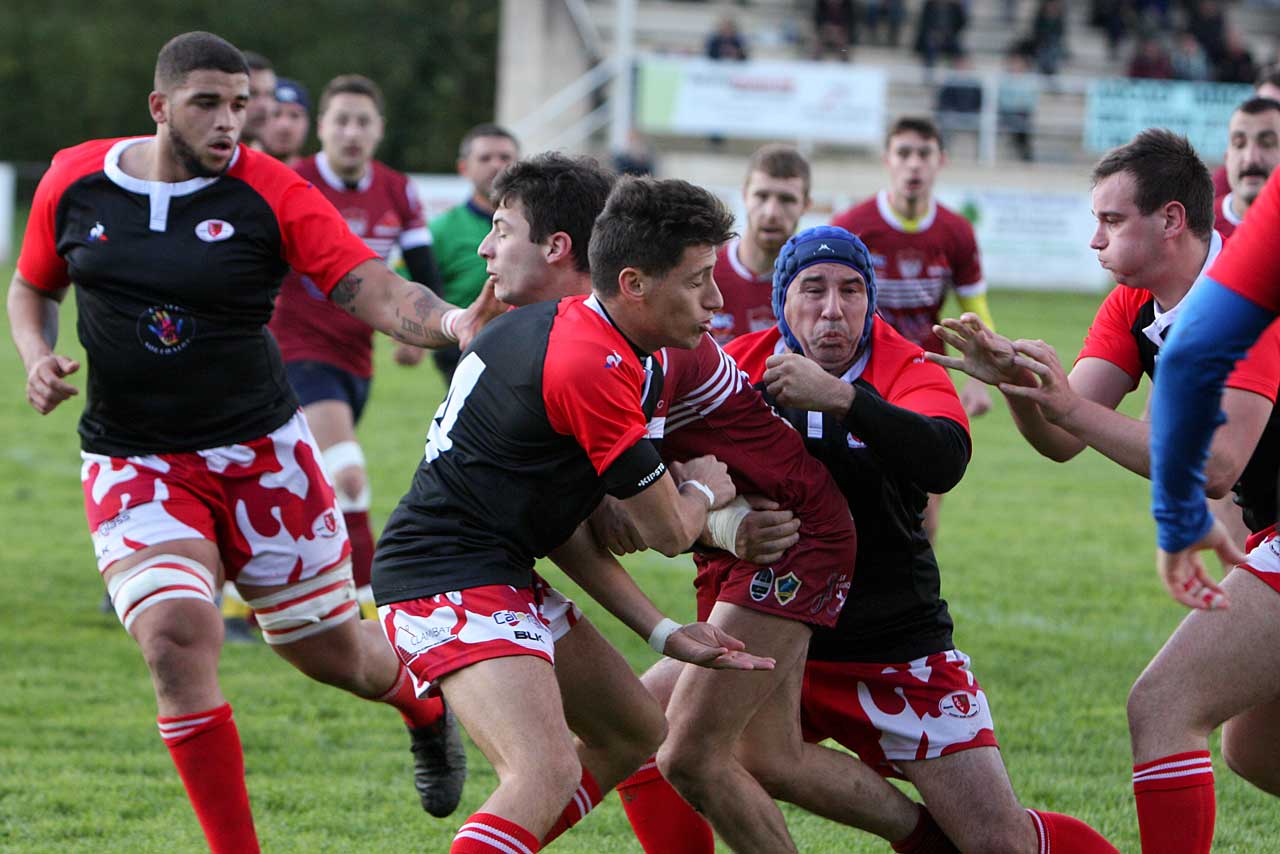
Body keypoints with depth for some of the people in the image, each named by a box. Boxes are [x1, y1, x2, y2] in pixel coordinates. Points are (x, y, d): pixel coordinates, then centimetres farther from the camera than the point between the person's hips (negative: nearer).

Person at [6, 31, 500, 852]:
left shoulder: (271, 193, -11)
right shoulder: (73, 183, -3)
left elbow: (373, 288, -21)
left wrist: (449, 321, -41)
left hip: (262, 449, 0)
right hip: (133, 465, 0)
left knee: (331, 649, 9)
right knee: (176, 635, -23)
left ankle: (422, 700, 48)